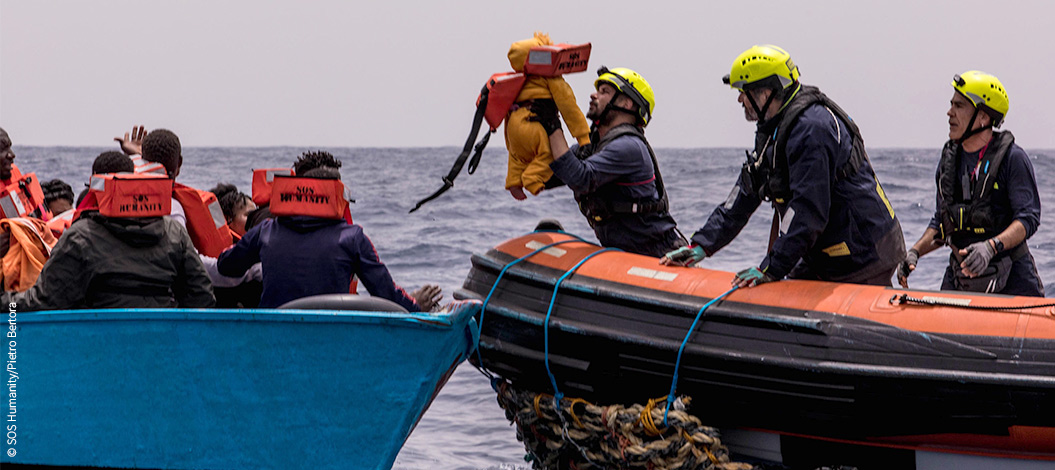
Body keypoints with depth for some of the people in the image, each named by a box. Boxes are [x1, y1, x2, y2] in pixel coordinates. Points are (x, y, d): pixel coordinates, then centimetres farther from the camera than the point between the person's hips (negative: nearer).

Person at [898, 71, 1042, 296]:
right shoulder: (948, 160, 10)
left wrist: (991, 246, -30)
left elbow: (1029, 218, -15)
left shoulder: (1012, 159, -8)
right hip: (959, 275, 4)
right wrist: (915, 252, 3)